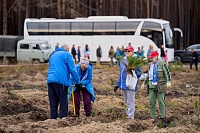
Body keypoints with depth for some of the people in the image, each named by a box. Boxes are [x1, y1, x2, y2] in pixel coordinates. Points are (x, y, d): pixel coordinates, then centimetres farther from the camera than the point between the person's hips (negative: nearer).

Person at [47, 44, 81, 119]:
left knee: (53, 102, 10)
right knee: (63, 102, -2)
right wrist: (78, 81, 4)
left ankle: (53, 117, 11)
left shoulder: (53, 55, 25)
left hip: (50, 80, 7)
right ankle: (62, 117, -6)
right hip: (61, 81, -7)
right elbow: (72, 69, -3)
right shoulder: (66, 54, 3)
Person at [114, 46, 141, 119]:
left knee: (130, 102, -6)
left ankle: (130, 116, -3)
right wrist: (118, 85, 20)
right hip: (123, 85, 7)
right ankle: (128, 113, 25)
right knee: (126, 102, 15)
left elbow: (139, 74, -8)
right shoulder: (123, 60, 13)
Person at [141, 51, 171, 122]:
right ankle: (153, 117, 10)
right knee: (152, 101, 3)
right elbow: (148, 75, 24)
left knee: (161, 101, -2)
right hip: (152, 86, 6)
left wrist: (168, 81, -22)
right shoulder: (151, 64, 14)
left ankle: (162, 117, 5)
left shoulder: (162, 64, -6)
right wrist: (144, 83, 22)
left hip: (160, 86, -6)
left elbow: (167, 73, -10)